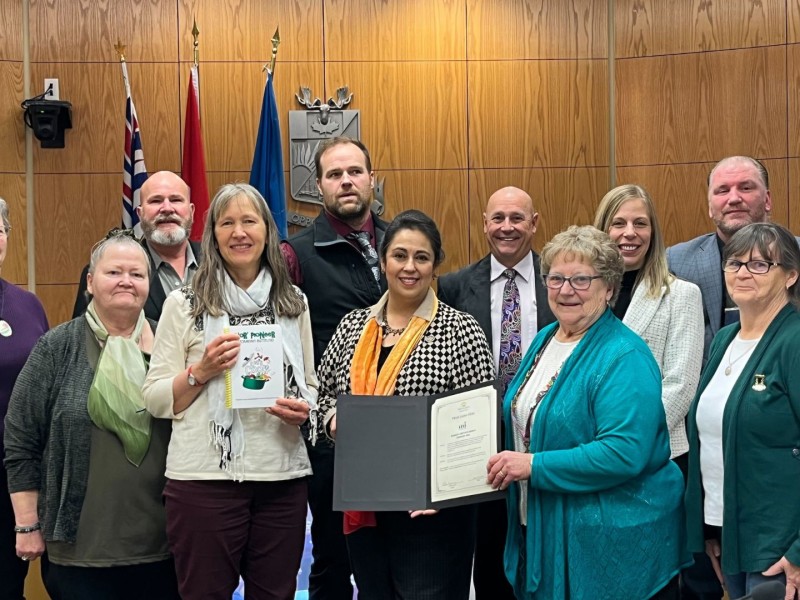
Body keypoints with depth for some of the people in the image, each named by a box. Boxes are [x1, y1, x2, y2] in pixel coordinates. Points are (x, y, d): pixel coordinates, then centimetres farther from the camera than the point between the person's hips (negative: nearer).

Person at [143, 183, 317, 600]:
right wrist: (200, 371, -15)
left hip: (283, 476, 3)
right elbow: (154, 400, 1)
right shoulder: (184, 304, 1)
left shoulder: (293, 303, 10)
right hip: (204, 479, -2)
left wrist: (302, 409, -4)